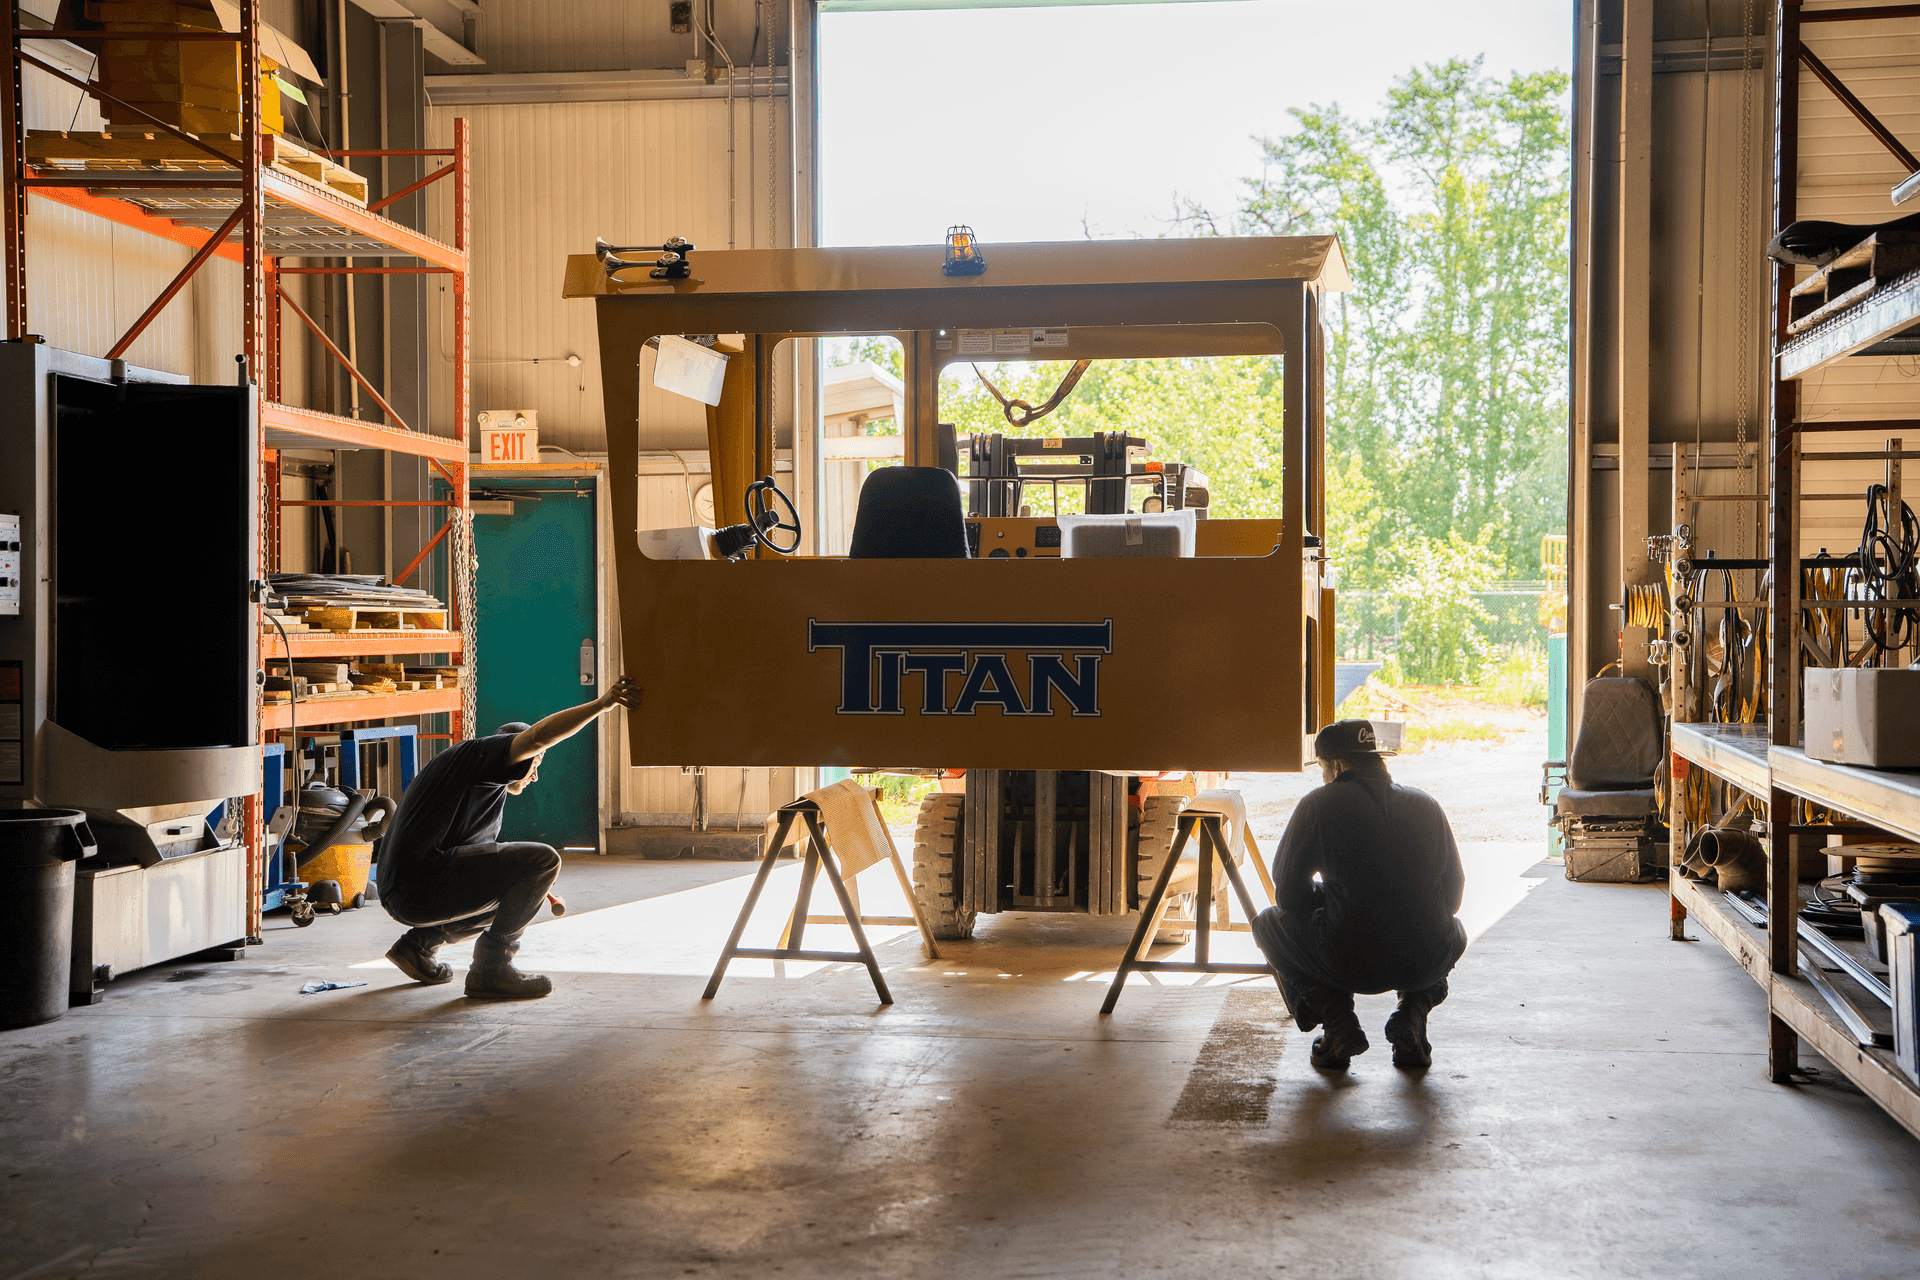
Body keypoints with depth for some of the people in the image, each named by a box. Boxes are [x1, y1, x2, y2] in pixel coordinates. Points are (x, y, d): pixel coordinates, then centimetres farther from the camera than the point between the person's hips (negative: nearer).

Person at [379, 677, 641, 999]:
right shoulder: (474, 752, 3)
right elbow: (537, 736, -15)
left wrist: (534, 895, 18)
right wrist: (602, 704, -14)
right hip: (420, 885, -10)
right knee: (544, 859, -13)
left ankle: (419, 943, 16)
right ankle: (491, 970, -9)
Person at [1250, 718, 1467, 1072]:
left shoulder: (1319, 804, 3)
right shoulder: (1426, 804, 13)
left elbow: (1289, 894, 8)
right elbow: (1453, 887, 20)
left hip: (1350, 965, -3)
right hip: (1427, 963, 3)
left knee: (1268, 923, 26)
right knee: (1454, 931, 41)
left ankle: (1337, 1019, 6)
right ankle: (1413, 1012, 11)